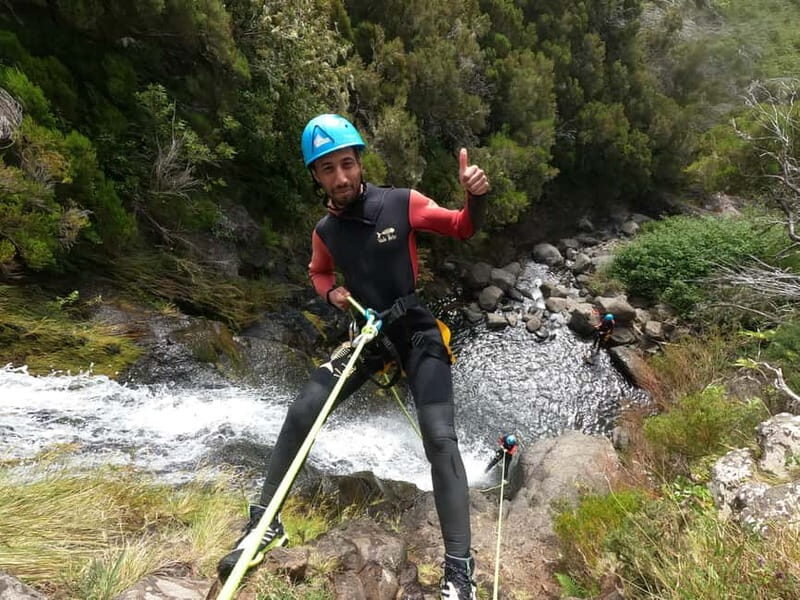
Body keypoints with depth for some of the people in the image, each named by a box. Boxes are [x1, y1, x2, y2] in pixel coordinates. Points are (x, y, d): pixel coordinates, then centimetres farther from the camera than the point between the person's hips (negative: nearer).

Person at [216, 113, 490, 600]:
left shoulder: (401, 203, -11)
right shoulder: (325, 231, 0)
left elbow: (463, 228, -3)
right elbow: (319, 271, 22)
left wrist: (476, 196, -26)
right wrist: (331, 292, -2)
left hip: (420, 331, -4)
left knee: (439, 437, -17)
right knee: (301, 413, -5)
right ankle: (265, 522, 11)